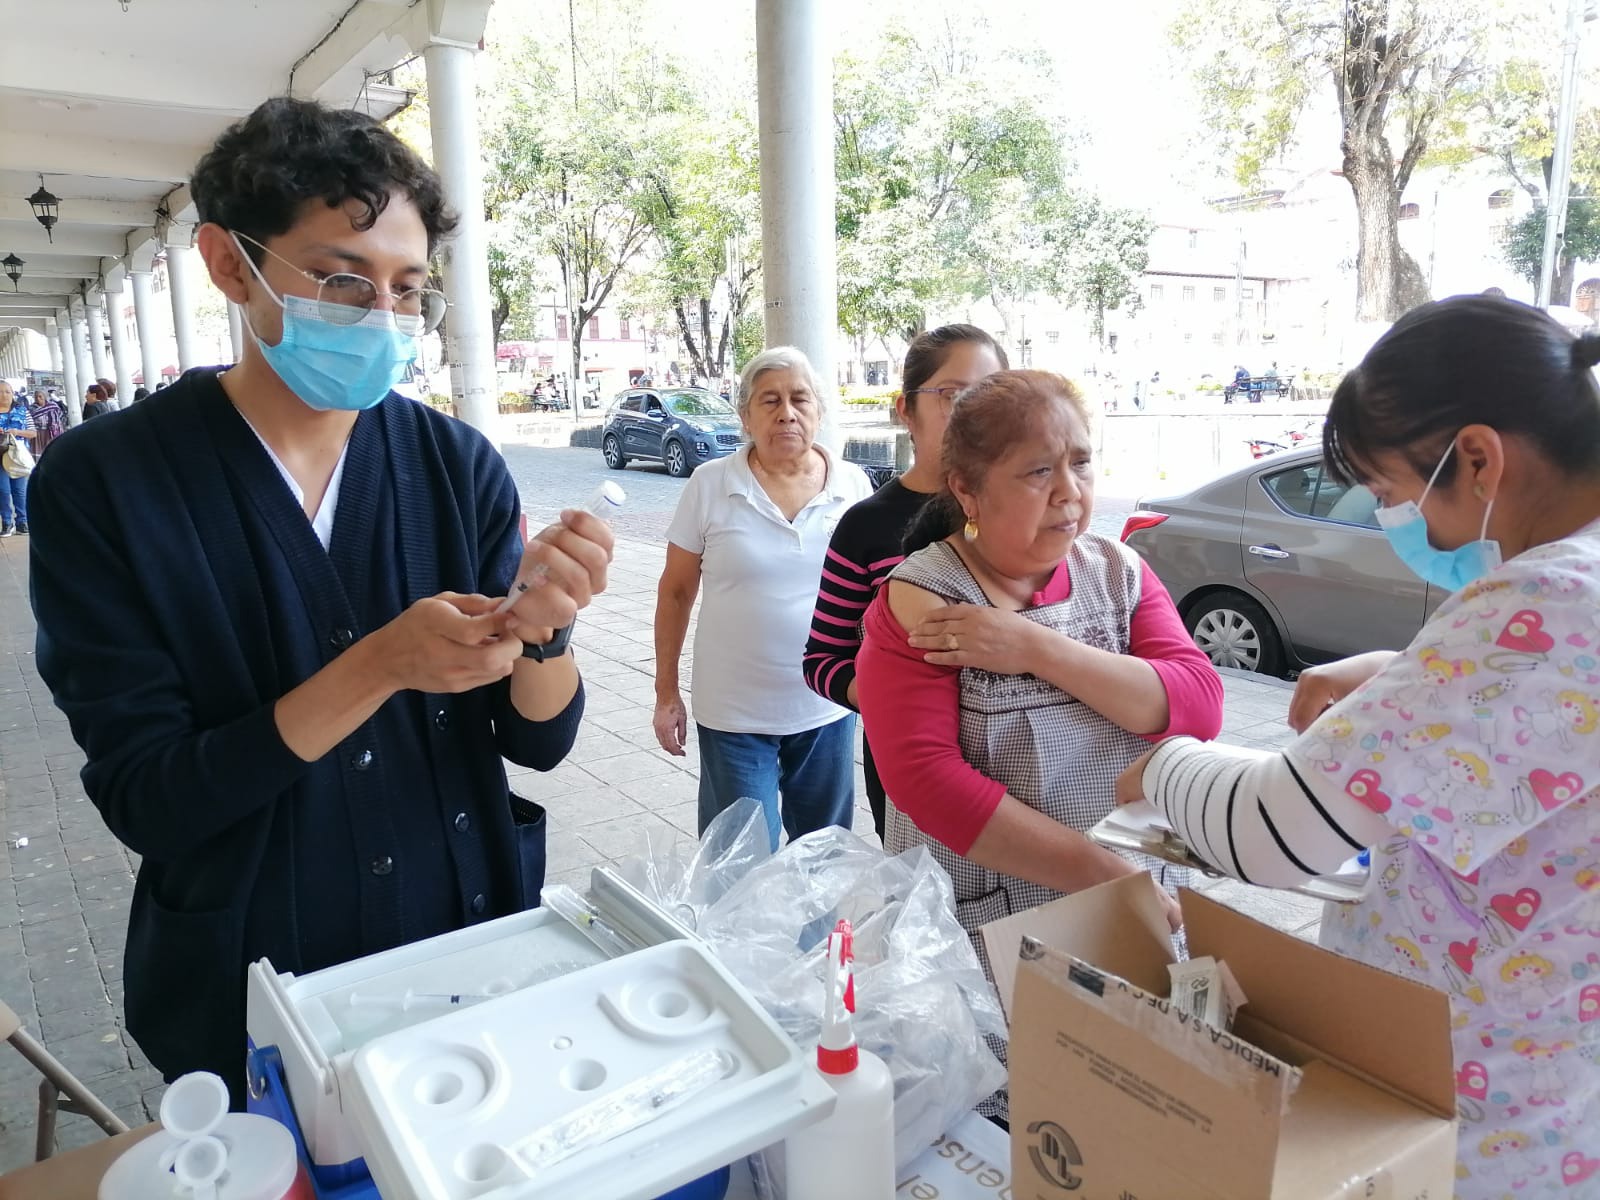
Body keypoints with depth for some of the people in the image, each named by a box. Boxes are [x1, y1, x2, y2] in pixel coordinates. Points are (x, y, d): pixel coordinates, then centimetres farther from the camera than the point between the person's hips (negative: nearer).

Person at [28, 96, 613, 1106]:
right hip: (253, 1004, -2)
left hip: (476, 954, 3)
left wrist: (543, 624, -28)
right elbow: (145, 800, -16)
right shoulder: (101, 483, -13)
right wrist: (378, 666, -29)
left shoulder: (459, 465, -8)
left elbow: (540, 740, -7)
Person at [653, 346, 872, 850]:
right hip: (734, 715, -2)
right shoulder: (709, 485, -7)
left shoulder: (854, 485, -2)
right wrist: (666, 691, 0)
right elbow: (675, 592, 0)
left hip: (829, 709, 2)